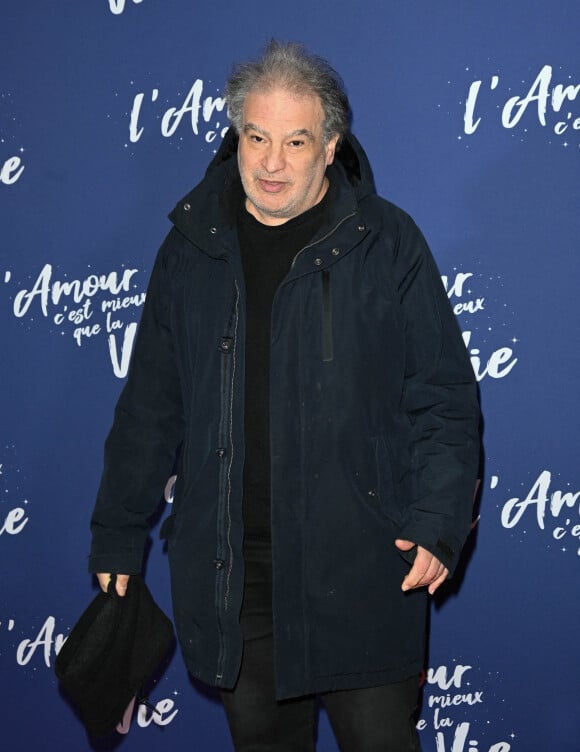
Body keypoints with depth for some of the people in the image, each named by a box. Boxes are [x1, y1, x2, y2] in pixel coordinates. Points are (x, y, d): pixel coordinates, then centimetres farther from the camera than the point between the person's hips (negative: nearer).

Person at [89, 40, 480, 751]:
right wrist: (118, 535, 12)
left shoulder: (386, 241, -3)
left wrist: (438, 522, -13)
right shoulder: (192, 248, 6)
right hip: (229, 566, 3)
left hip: (360, 560, -3)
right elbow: (150, 405, 11)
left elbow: (444, 396, -2)